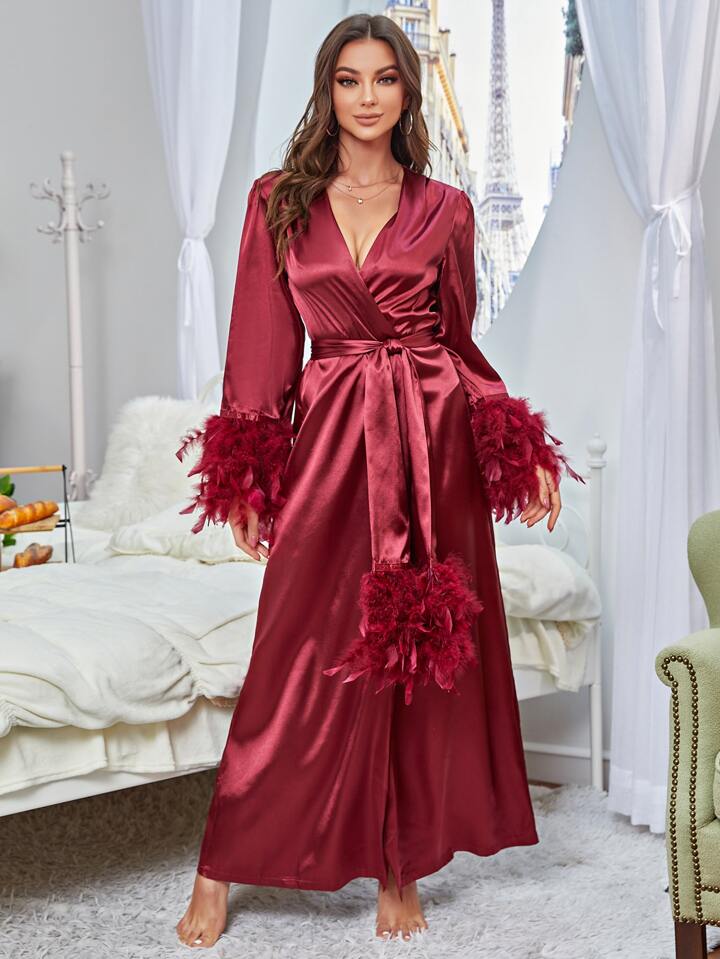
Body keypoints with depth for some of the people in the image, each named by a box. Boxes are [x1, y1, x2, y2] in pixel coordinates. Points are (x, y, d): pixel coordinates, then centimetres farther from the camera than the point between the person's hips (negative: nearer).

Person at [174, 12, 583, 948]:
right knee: (298, 659, 0)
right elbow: (264, 346, 4)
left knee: (424, 657, 5)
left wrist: (521, 451, 4)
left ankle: (402, 869, 19)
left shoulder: (445, 210, 7)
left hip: (434, 439, 1)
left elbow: (461, 343, 12)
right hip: (329, 439, -1)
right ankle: (221, 869, 14)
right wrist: (247, 481, 0)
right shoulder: (279, 200, 5)